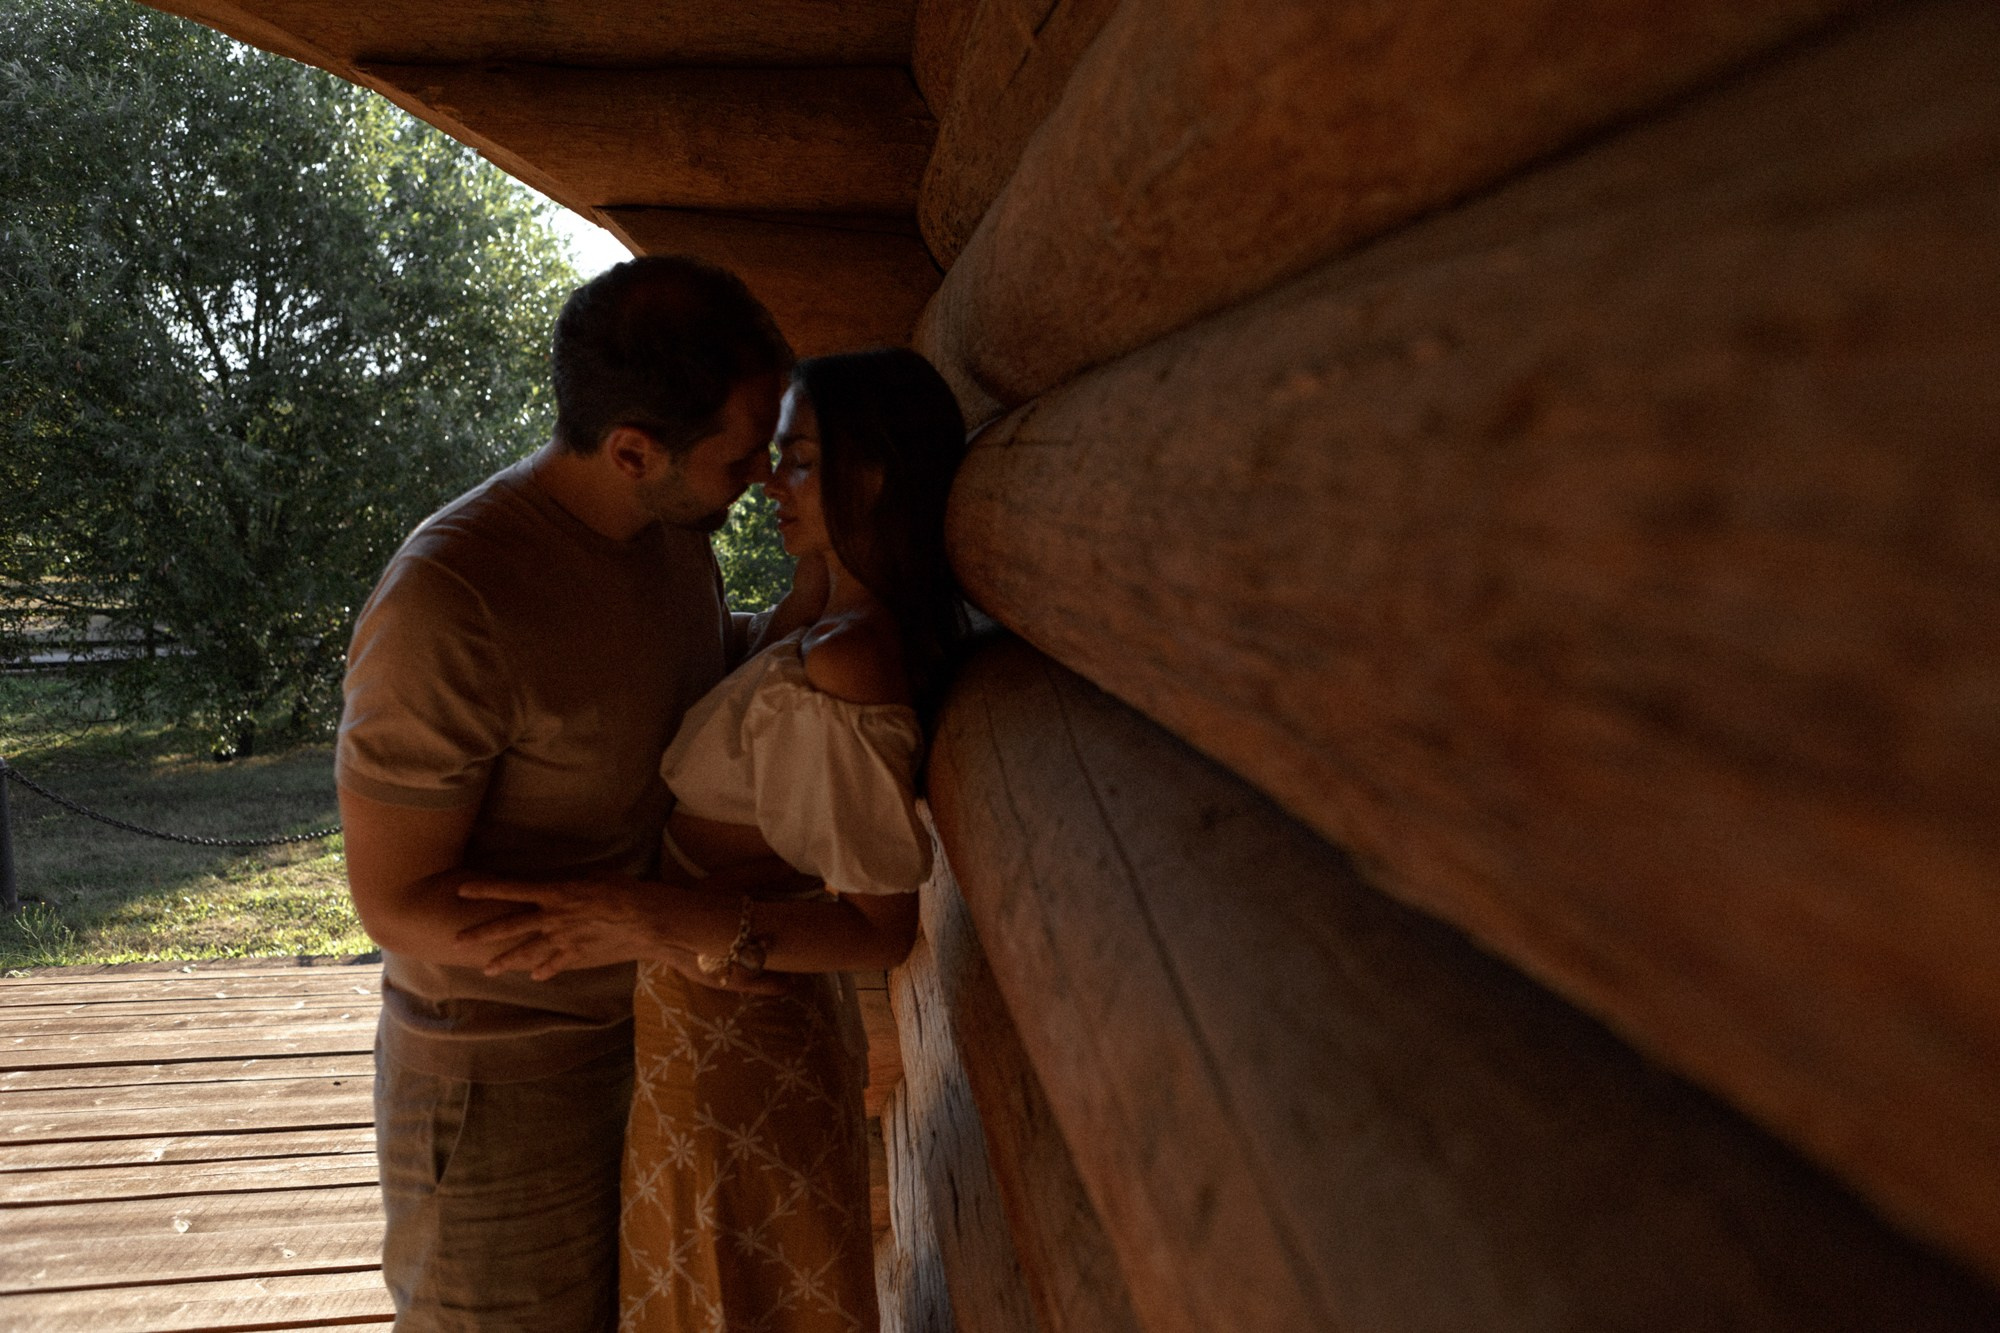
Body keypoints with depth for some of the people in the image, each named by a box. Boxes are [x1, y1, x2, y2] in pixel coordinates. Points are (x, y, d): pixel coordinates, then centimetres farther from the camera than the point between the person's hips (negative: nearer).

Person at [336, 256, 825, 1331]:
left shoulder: (672, 528, -5)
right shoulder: (447, 604, -29)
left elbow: (728, 675, 14)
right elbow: (397, 902, -23)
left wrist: (813, 595, -6)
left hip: (647, 1028, 7)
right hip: (505, 1079, -7)